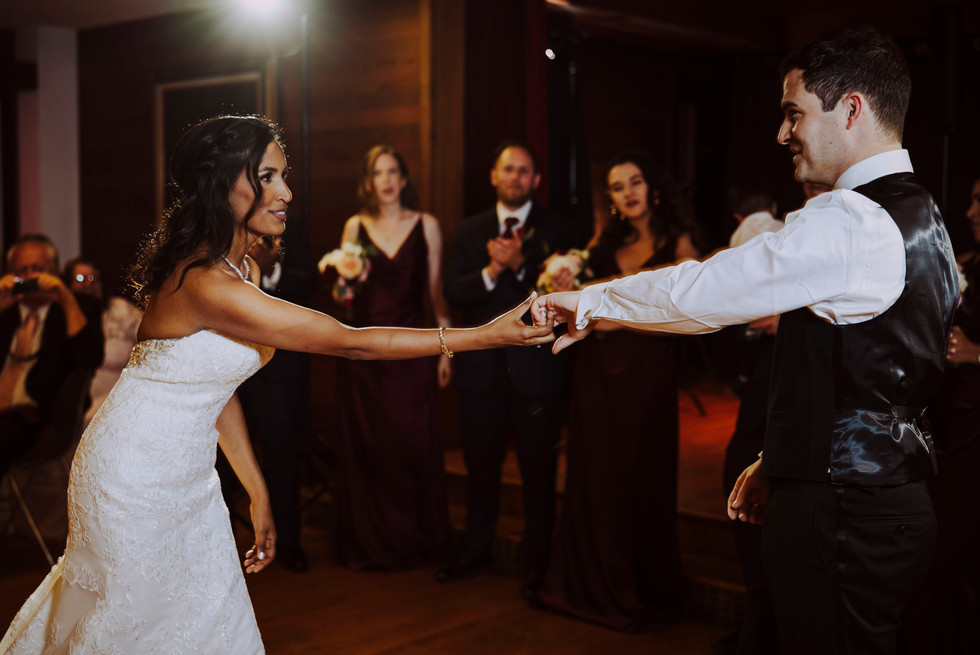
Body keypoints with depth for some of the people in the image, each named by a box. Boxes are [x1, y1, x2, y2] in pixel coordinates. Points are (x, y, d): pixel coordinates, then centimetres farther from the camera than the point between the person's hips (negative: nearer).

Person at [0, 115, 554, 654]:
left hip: (187, 477, 9)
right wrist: (483, 336, -26)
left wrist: (259, 493, 10)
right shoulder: (207, 283, -30)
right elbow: (349, 342, -29)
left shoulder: (244, 269, 1)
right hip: (136, 480, -9)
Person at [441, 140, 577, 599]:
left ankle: (536, 560, 18)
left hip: (536, 369, -3)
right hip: (482, 368, 3)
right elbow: (453, 293, -1)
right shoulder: (469, 231, 10)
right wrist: (491, 270, -16)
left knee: (538, 469, 5)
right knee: (480, 465, 14)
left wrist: (520, 265, -20)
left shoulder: (556, 230, 1)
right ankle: (476, 549, 30)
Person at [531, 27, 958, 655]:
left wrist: (588, 301, -1)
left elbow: (695, 292, -17)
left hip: (840, 515, -9)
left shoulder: (849, 222, -19)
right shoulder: (919, 215, 14)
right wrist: (780, 460, 21)